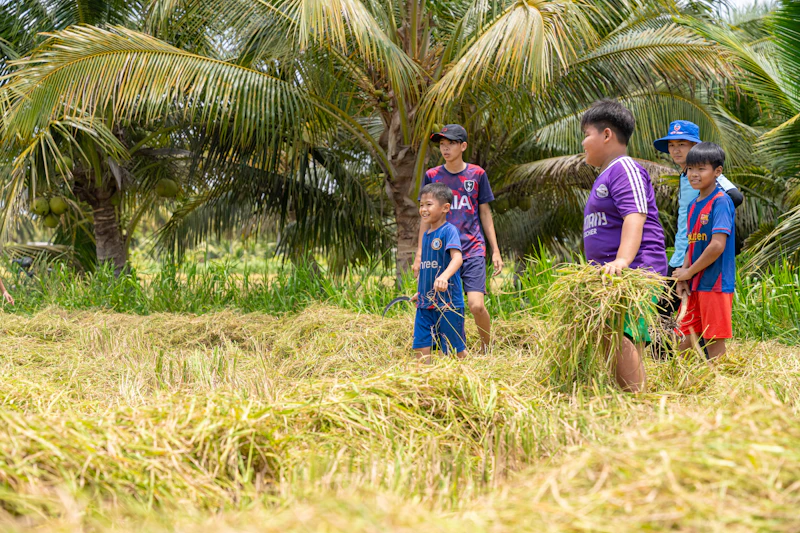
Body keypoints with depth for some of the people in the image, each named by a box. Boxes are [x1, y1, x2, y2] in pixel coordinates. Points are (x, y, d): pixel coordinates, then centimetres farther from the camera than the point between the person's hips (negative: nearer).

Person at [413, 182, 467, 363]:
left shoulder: (449, 231, -10)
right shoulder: (426, 235, 14)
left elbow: (457, 257, -25)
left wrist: (444, 277, -42)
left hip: (448, 301, -7)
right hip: (425, 302, 7)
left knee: (455, 349, 3)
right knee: (420, 347, 0)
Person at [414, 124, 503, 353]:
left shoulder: (477, 174, 5)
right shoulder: (432, 175, 6)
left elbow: (485, 213, 10)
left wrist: (495, 251, 6)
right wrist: (420, 254, 8)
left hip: (473, 250, -1)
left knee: (476, 306, -14)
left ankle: (487, 350, 10)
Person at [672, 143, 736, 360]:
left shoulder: (721, 202, -12)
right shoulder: (694, 205, 14)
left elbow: (717, 246, -20)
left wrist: (689, 272, -11)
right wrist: (682, 278, 3)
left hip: (715, 283, -8)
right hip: (695, 285, 8)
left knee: (713, 343, -4)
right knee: (686, 344, 9)